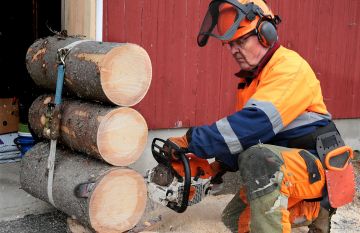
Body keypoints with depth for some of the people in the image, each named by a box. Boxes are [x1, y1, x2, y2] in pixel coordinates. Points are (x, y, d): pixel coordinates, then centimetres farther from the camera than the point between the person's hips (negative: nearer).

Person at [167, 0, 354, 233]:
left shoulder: (288, 66, -17)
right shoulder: (251, 78, 13)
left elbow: (254, 123, -30)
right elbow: (243, 129, 15)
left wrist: (190, 141, -28)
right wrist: (221, 166, -1)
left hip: (316, 168, -10)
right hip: (276, 172, 10)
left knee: (257, 157, -36)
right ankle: (312, 213, 14)